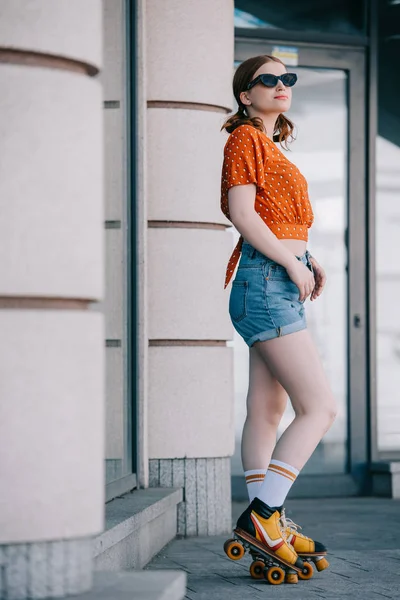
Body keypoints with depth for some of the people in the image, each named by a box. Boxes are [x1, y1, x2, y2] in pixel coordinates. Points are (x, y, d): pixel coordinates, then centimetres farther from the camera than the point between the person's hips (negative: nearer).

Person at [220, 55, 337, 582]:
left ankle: (270, 526, 10)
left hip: (282, 281, 10)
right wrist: (292, 262, -14)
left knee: (267, 410, 8)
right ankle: (262, 513, -14)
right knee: (320, 407, -13)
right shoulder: (245, 138, -6)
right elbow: (242, 213, -15)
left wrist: (309, 261, 7)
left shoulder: (273, 145, 21)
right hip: (266, 279, -10)